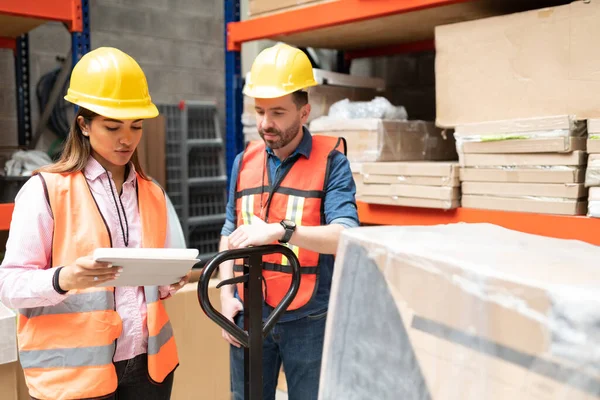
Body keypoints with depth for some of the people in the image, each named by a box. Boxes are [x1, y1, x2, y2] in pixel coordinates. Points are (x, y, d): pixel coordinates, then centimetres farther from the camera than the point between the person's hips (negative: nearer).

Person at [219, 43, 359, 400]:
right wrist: (226, 295, 4)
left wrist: (279, 231, -31)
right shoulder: (245, 161, 6)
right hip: (249, 315, 4)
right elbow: (230, 233, 12)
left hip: (309, 319, -3)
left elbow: (346, 236, -19)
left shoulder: (331, 160, -8)